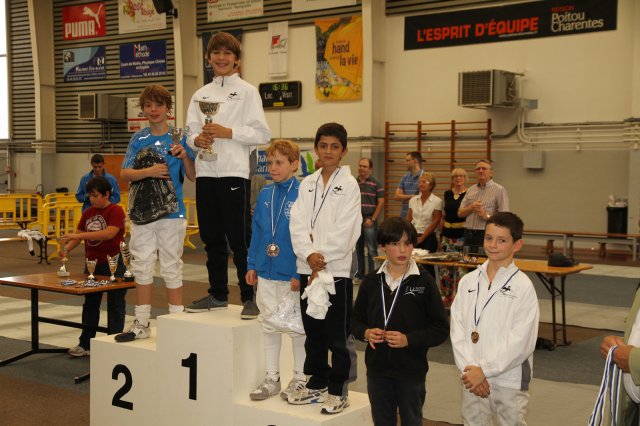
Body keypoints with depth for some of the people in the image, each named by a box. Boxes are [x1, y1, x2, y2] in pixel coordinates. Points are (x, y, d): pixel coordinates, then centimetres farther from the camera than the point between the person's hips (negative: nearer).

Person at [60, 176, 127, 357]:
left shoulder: (116, 211, -13)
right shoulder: (87, 213, 9)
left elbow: (110, 233, -28)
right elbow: (78, 236, 9)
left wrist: (79, 235, -30)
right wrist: (66, 248, -13)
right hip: (92, 264, 8)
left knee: (115, 306, 3)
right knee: (90, 305, 15)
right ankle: (85, 344, 24)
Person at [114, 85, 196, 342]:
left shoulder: (179, 137, 0)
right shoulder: (138, 139, 8)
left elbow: (193, 176, -1)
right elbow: (125, 173, 2)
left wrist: (184, 156, -18)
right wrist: (149, 171, -14)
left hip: (171, 213, -3)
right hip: (141, 212, 4)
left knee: (171, 268, 2)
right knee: (141, 267, 9)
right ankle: (141, 324, 20)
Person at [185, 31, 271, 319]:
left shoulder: (246, 91, 2)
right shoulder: (200, 95, 17)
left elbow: (262, 134, -5)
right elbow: (191, 131, 14)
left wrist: (227, 132, -15)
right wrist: (197, 139, -8)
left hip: (234, 172, -5)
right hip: (205, 173, 6)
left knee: (240, 238, -5)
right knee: (211, 237, 11)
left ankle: (250, 297, 2)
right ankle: (218, 294, 22)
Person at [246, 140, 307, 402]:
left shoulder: (302, 195, -12)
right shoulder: (265, 195, 5)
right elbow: (256, 232, 11)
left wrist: (300, 273, -16)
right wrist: (252, 265, 7)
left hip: (291, 276, -6)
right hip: (265, 273, 6)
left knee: (297, 327, 8)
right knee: (269, 325, 14)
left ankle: (300, 378, 23)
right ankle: (272, 378, 26)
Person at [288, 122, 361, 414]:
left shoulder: (349, 185, -3)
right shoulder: (307, 184, 10)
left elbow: (344, 230, -11)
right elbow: (298, 223, 0)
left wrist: (322, 260, -14)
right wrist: (309, 254, -15)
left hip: (336, 268, -5)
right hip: (307, 267, 5)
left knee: (338, 334, 1)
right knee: (312, 330, 13)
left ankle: (338, 391, 12)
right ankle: (317, 384, 26)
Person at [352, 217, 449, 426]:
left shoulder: (424, 281, -9)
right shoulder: (371, 281, 1)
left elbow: (441, 328, -8)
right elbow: (356, 320, 11)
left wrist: (409, 339, -19)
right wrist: (366, 333, -10)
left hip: (411, 371, -3)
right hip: (377, 369, 3)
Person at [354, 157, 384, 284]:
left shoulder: (376, 184, -1)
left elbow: (381, 202, -4)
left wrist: (372, 219, -10)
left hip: (369, 220, -4)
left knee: (371, 250, -4)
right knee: (358, 249, 11)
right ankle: (359, 275, 20)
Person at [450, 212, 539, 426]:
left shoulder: (522, 286, -9)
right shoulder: (468, 281, 3)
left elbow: (521, 342, -14)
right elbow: (457, 330, 0)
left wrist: (484, 370, -15)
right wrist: (469, 370, -10)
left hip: (509, 381, -4)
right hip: (472, 378, 4)